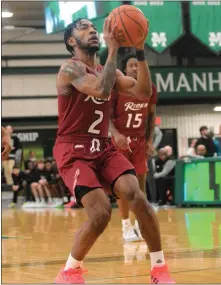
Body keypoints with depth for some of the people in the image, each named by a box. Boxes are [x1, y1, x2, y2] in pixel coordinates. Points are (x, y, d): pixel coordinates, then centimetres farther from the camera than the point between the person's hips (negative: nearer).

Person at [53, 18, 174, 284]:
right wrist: (113, 49, -25)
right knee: (101, 212, -22)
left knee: (137, 197, -16)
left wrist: (140, 52, -8)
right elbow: (100, 90, -28)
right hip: (73, 150, -6)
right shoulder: (70, 68, -10)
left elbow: (143, 91, 1)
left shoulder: (108, 71, 13)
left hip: (103, 147, 6)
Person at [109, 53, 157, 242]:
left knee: (141, 180, 2)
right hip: (121, 139, -4)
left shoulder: (150, 89, -2)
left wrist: (150, 140, 2)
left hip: (140, 141, 4)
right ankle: (126, 226, 1)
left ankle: (140, 224, 10)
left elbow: (151, 115, 9)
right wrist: (115, 133, -31)